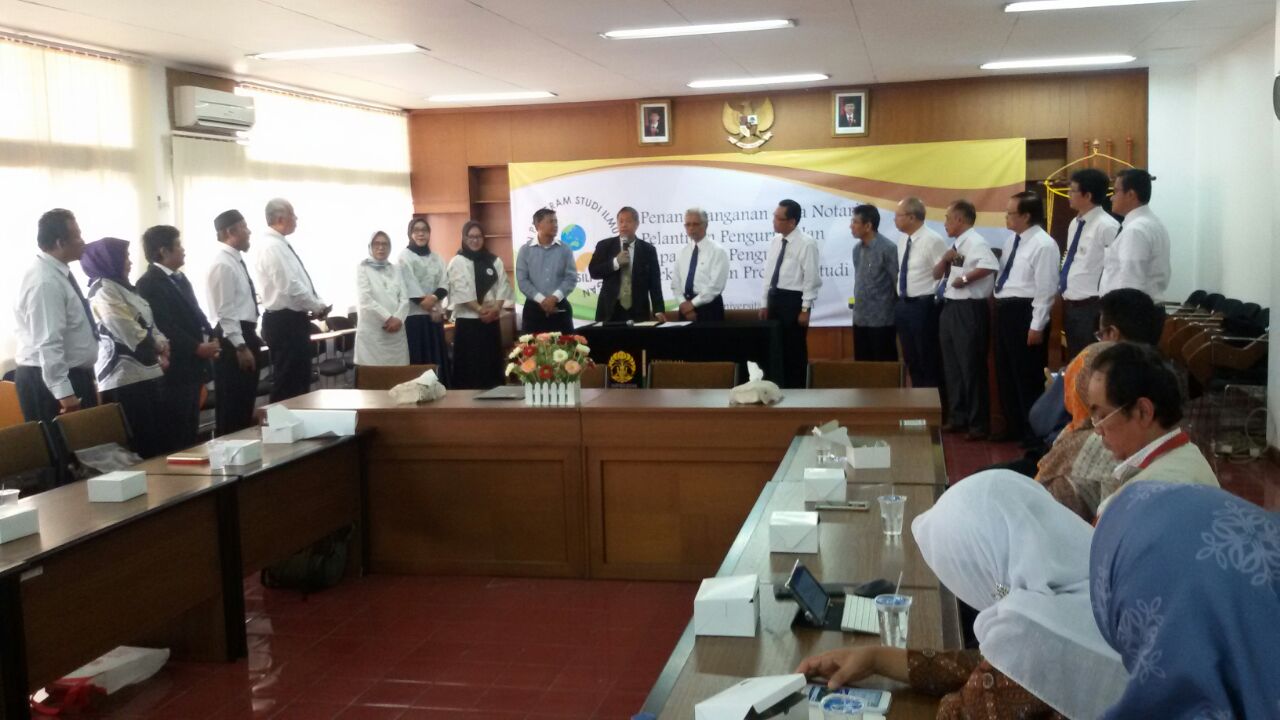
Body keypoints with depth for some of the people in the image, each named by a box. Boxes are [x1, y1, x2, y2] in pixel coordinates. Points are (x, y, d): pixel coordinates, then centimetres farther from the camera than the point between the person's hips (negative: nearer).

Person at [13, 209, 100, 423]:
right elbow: (48, 343, -25)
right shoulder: (45, 281, -21)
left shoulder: (58, 273, 11)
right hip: (49, 381, -10)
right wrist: (63, 393, -27)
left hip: (71, 375, 10)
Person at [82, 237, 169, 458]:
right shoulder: (103, 290, -9)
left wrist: (161, 344, 1)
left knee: (156, 437, 10)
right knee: (141, 445, -10)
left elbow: (147, 324, 20)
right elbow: (130, 333, -16)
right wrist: (157, 349, -1)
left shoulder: (122, 287, 20)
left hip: (143, 372, 10)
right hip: (124, 377, -10)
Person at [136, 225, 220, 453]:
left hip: (192, 367, 10)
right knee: (174, 436, -3)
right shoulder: (149, 284, -13)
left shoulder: (180, 279, 18)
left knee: (190, 432, 16)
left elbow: (195, 315, 20)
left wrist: (210, 337, 2)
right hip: (174, 370, -10)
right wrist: (198, 348, -23)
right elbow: (165, 327, -21)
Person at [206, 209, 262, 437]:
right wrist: (240, 346, -21)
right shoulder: (222, 265, -16)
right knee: (231, 405, -2)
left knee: (245, 403, 16)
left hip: (245, 333, 10)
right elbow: (225, 312, -20)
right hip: (232, 338, -10)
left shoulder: (236, 261, 14)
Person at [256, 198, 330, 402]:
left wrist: (315, 306, 5)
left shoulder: (282, 245, 14)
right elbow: (290, 287, -23)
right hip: (284, 322, -10)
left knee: (299, 380, 15)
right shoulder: (272, 247, -17)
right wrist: (318, 307, -11)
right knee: (287, 383, -4)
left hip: (293, 320, 10)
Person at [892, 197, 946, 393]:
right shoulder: (905, 239, 9)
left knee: (930, 362, 0)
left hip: (923, 306, -8)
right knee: (911, 360, 15)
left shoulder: (932, 240, -15)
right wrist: (901, 300, 15)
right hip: (903, 305, 8)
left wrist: (934, 300, -14)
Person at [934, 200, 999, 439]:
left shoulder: (975, 242, -13)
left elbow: (991, 266, -31)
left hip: (969, 309, -10)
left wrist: (965, 278, -23)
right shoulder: (954, 246, 16)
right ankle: (957, 417, 26)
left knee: (971, 367, -4)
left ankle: (978, 423, 4)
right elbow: (936, 274, 19)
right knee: (951, 366, 15)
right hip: (949, 308, 10)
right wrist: (944, 259, 0)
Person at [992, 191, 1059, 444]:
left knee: (1028, 376, 0)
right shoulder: (1014, 240, 14)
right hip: (1005, 310, 9)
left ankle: (1034, 433, 12)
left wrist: (1037, 326, -19)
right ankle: (1014, 427, 29)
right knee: (1006, 373, 16)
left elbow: (1046, 289, -17)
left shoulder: (1043, 244, -14)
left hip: (1024, 312, -9)